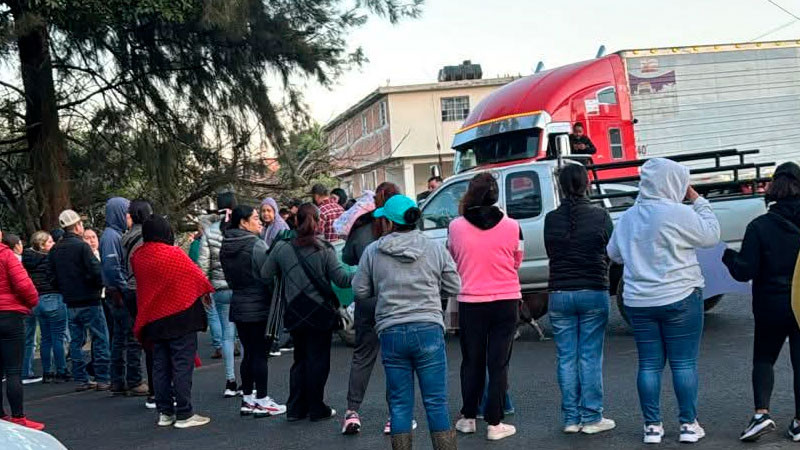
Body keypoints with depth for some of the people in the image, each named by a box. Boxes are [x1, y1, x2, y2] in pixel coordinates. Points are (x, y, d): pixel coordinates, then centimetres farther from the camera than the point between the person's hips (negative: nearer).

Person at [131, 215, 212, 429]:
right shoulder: (173, 254, -16)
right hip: (180, 317, -6)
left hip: (153, 319, 6)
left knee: (160, 366, 12)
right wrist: (206, 291, 11)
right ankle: (184, 414, 0)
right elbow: (197, 277, -7)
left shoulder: (137, 257, 2)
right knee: (182, 365, -2)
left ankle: (165, 413, 17)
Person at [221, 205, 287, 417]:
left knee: (249, 353, 14)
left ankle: (247, 400, 18)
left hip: (238, 306, 7)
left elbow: (229, 278, 13)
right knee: (260, 354, -1)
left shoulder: (226, 248, 7)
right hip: (259, 308, -7)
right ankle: (262, 402, 4)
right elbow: (269, 277, -15)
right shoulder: (256, 245, -16)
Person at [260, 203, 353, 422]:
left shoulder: (281, 247, -3)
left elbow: (265, 275, 3)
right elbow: (341, 279, -13)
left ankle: (295, 408, 15)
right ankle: (317, 409, 12)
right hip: (321, 313, -3)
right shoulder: (324, 249, -11)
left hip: (295, 314, 3)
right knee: (318, 361, 7)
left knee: (300, 359, 16)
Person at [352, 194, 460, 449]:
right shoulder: (436, 249, 2)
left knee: (399, 404, 9)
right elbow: (454, 288, 7)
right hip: (429, 330, 0)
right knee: (436, 402, 4)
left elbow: (360, 292, 6)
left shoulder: (372, 252, 1)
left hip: (391, 333, 1)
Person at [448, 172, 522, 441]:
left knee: (472, 362, 16)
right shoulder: (511, 227, -8)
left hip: (470, 304, 1)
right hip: (506, 303, -1)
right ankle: (495, 424, 7)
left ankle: (468, 418, 24)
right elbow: (517, 261, 7)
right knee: (499, 364, 6)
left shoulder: (456, 227, -9)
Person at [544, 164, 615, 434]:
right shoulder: (600, 216, -7)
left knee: (566, 358, 8)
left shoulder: (551, 219, -2)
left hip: (559, 294, 2)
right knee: (591, 357, 4)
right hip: (594, 293, -2)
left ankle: (570, 418, 12)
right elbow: (611, 253, 3)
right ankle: (591, 418, 7)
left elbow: (550, 253, 8)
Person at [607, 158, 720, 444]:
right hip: (679, 299, -5)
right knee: (684, 363, 4)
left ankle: (652, 426, 10)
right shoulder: (678, 213, -13)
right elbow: (711, 235, -2)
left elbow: (614, 254, 18)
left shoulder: (628, 217, 6)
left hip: (638, 301, 5)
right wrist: (697, 201, 5)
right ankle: (688, 425, 8)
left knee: (649, 364, 8)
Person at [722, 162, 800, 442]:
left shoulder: (760, 226, -13)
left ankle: (761, 413, -3)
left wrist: (727, 254, 3)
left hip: (772, 307, -1)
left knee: (763, 358, 14)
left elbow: (745, 271, -13)